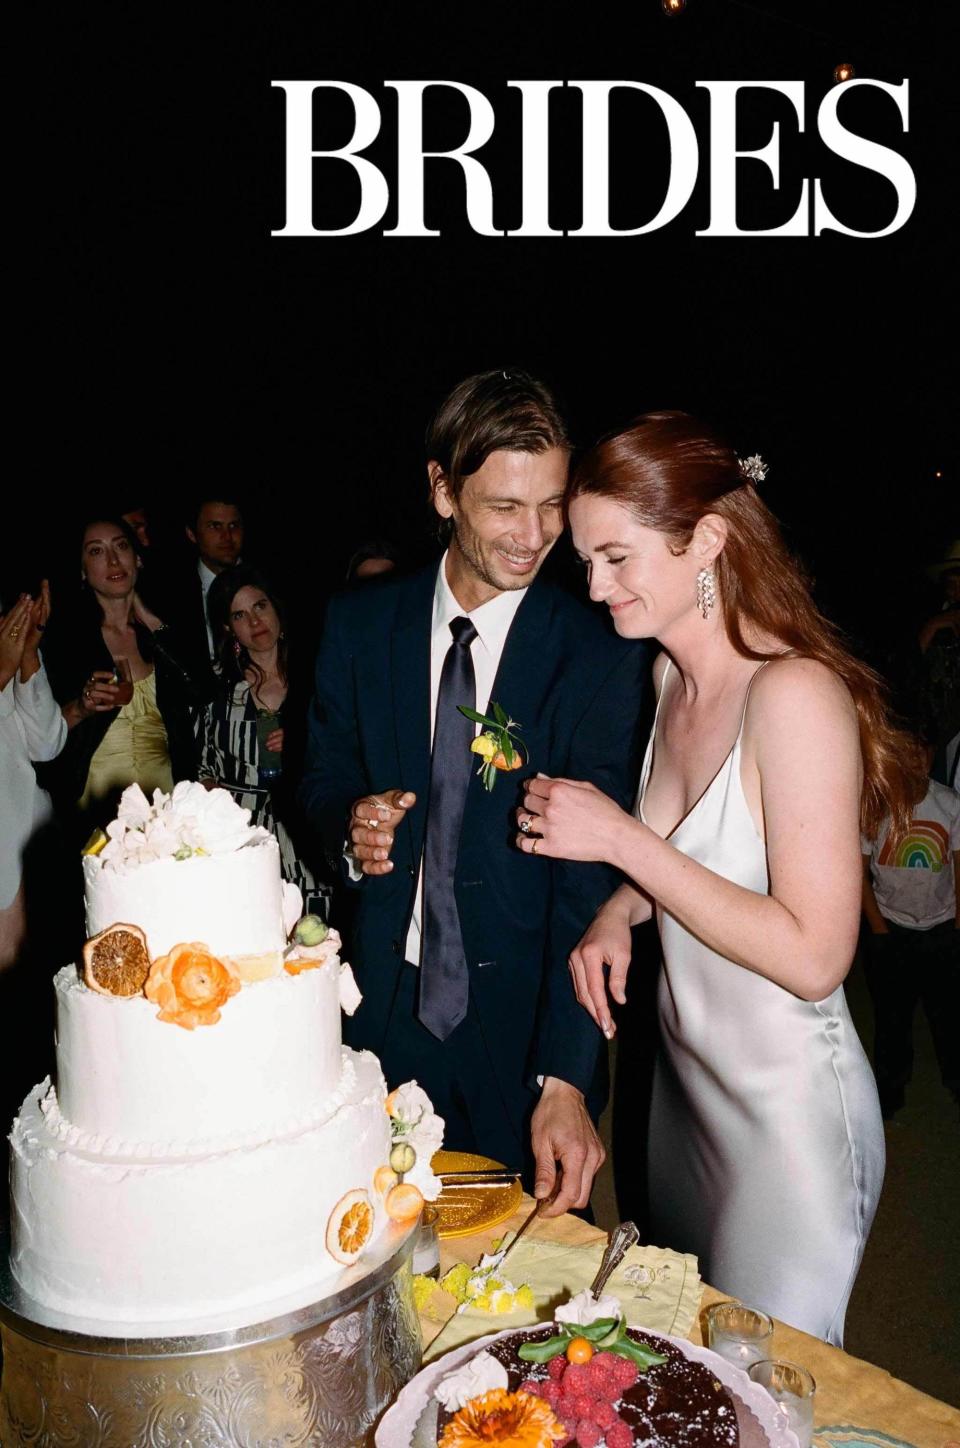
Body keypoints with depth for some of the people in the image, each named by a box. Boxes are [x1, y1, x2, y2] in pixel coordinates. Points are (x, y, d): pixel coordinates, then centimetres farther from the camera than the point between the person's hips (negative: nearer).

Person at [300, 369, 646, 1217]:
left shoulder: (598, 660, -14)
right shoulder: (359, 625, -3)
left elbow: (592, 881, -19)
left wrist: (565, 1080, -26)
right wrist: (351, 827, -16)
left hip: (521, 1020, -2)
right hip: (382, 1006, 3)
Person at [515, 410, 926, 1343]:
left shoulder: (795, 692, -26)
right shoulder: (673, 673, 0)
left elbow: (813, 958, -26)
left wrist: (620, 839, -26)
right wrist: (620, 911, -4)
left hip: (788, 1109, -8)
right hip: (683, 1078, 8)